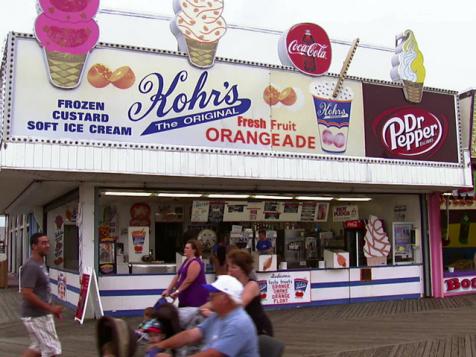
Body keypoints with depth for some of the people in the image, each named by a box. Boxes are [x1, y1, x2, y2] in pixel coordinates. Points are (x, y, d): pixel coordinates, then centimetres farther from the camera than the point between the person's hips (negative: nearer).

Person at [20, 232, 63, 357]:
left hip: (42, 314, 10)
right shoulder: (31, 266, -20)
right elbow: (27, 294, -26)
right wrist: (51, 308, -23)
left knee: (38, 347, 19)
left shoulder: (40, 264, 10)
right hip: (35, 316, -10)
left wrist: (52, 308, 16)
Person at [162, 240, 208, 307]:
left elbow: (189, 280, -21)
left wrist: (177, 291, -19)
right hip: (186, 297, 10)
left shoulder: (195, 263, -15)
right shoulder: (187, 261, 15)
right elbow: (177, 276, 15)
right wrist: (168, 290, 10)